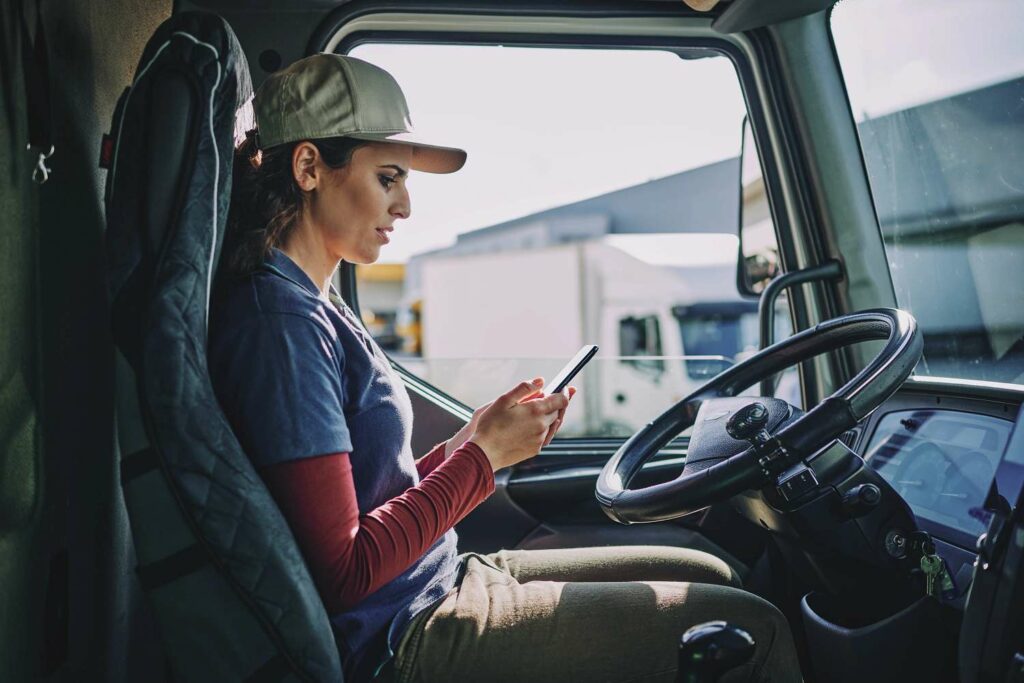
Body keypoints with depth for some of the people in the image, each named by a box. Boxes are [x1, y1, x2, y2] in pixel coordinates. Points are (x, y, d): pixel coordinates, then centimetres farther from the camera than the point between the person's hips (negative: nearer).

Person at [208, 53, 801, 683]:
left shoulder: (317, 305, 11)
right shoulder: (281, 319, -20)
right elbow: (344, 572, -22)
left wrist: (476, 437, 0)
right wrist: (482, 454, -14)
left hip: (434, 586, 10)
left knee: (714, 577, 15)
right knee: (750, 631, -9)